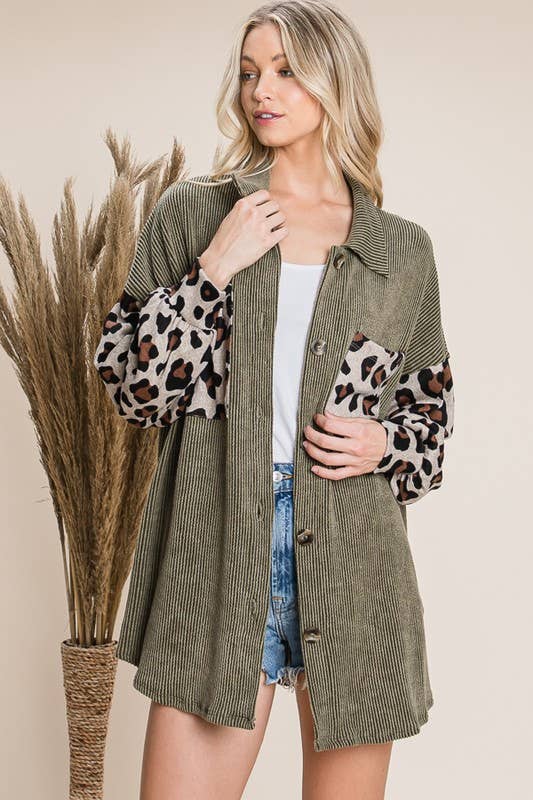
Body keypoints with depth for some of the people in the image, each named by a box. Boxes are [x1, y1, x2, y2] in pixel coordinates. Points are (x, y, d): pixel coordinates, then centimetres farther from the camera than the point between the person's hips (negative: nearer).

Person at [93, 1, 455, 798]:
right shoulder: (191, 212, 6)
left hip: (352, 561, 1)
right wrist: (214, 271, -9)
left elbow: (430, 406, 17)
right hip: (215, 556, -1)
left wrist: (385, 445, -4)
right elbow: (129, 383, 1)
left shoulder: (403, 248, 8)